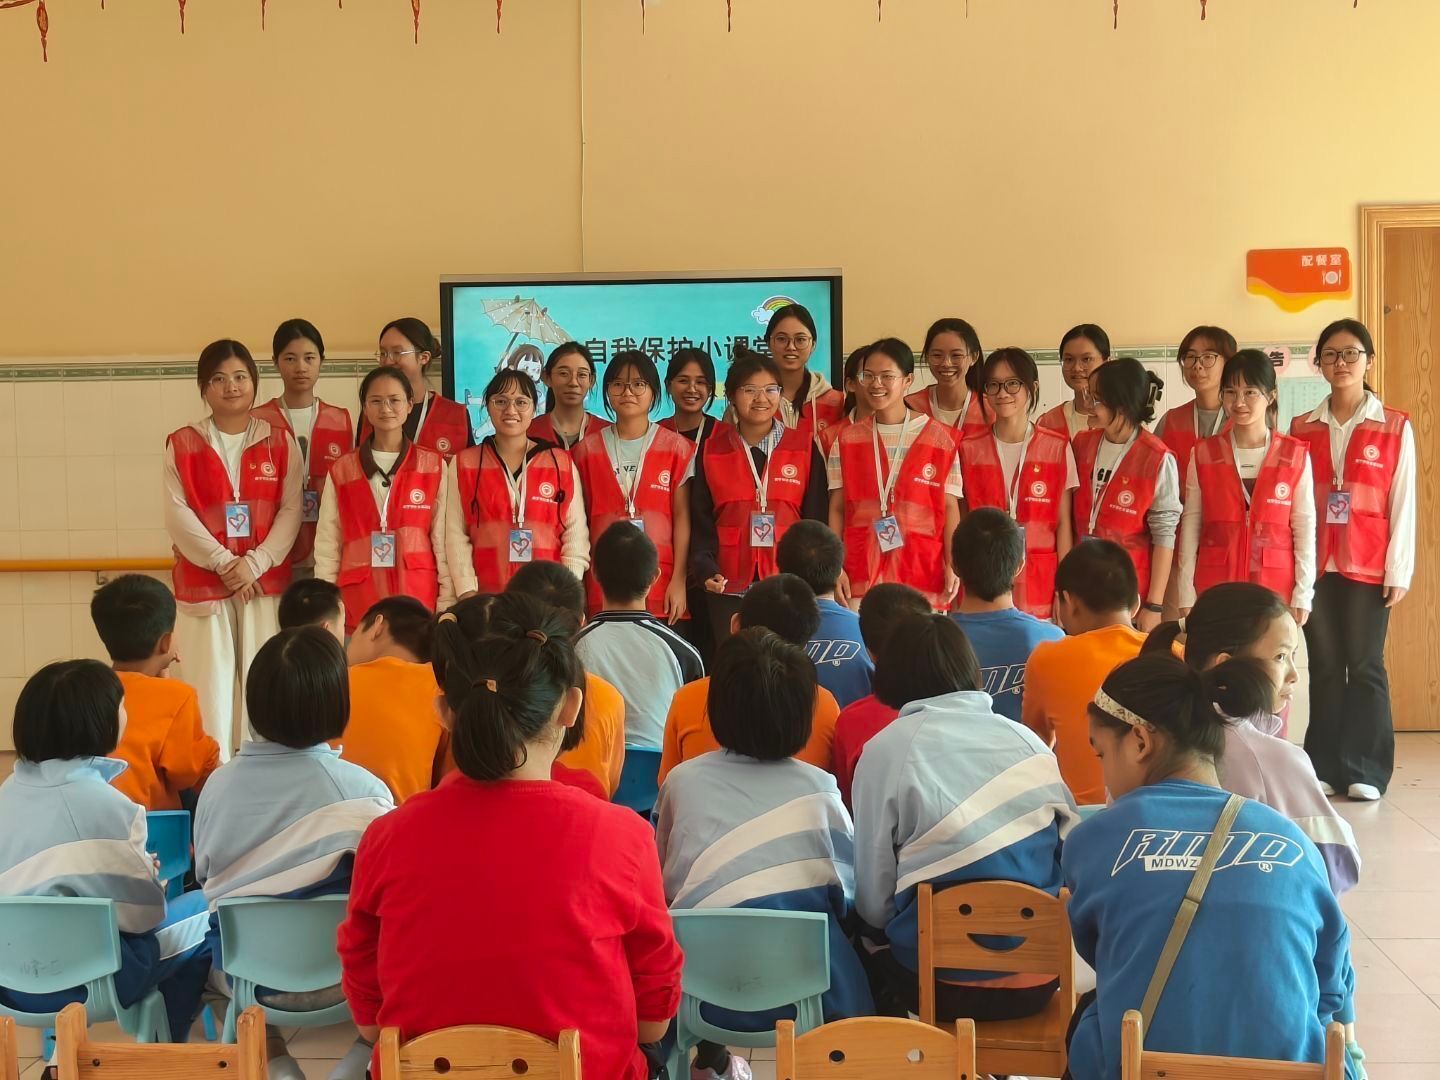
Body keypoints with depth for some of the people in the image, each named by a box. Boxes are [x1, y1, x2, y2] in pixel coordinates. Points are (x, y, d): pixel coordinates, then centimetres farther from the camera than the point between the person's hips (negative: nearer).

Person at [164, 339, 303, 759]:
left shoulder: (280, 443, 7)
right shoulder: (182, 444, 5)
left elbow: (291, 510, 0)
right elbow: (177, 514, -3)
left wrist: (255, 562, -13)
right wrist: (224, 563, -12)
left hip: (266, 581, 1)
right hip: (202, 582, 0)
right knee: (209, 685, -3)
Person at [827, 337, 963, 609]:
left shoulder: (938, 438, 2)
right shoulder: (847, 440, 9)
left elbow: (949, 507, 2)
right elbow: (837, 508, 9)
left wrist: (953, 565, -10)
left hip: (921, 573, -2)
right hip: (860, 575, 2)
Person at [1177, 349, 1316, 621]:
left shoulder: (1295, 456, 2)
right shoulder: (1203, 454, 4)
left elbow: (1305, 528, 2)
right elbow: (1190, 526, 4)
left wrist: (1302, 595, -2)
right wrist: (1186, 595, 0)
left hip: (1276, 589, 0)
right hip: (1214, 588, 1)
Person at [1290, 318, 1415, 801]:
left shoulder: (1395, 427, 1)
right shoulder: (1302, 429, 8)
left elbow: (1403, 504, -1)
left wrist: (1399, 570, -6)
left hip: (1368, 565, -2)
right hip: (1316, 564, 2)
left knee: (1365, 666, -1)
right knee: (1324, 666, 6)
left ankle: (1365, 770, 5)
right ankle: (1324, 766, 12)